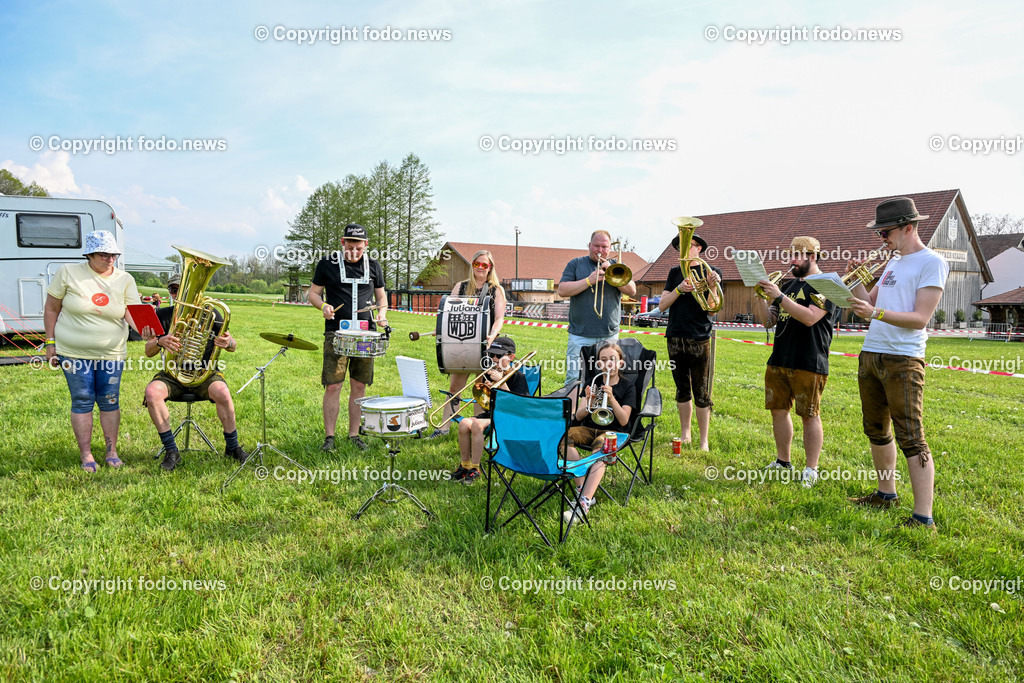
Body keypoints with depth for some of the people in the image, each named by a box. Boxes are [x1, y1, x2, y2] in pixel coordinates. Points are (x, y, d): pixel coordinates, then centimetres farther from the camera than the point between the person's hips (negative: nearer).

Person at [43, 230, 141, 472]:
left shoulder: (125, 280, -1)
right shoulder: (68, 273, -4)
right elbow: (51, 309, 2)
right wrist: (50, 342, -1)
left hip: (111, 353, 1)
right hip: (74, 352, -1)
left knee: (109, 401, 6)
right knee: (82, 401, 4)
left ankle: (111, 451, 20)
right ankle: (86, 455, 15)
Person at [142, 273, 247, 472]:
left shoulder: (209, 313, 3)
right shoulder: (163, 315, 7)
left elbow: (233, 347, 2)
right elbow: (148, 352, 0)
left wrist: (228, 342, -24)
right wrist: (159, 341, -25)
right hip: (173, 373, 2)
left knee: (222, 392, -34)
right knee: (152, 392, -30)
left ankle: (232, 447, -13)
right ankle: (171, 451, -17)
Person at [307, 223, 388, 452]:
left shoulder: (373, 266, 10)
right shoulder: (327, 264, 3)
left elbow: (381, 295, 19)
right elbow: (313, 293, 8)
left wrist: (382, 312, -2)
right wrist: (323, 306, -13)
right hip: (336, 333, -2)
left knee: (359, 386, 6)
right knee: (333, 386, -5)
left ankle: (354, 435, 17)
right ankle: (329, 436, 6)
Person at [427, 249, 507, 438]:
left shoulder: (497, 290, 5)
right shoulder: (461, 287, 11)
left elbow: (499, 318, -3)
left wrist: (492, 336, -22)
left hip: (485, 344, -2)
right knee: (454, 386, 3)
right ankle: (444, 427, 10)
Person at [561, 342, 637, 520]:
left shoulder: (627, 386, 5)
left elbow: (623, 420, -7)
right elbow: (578, 416, 4)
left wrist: (611, 398, -21)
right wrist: (588, 404, -17)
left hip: (613, 431, -4)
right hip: (589, 427, 4)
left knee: (600, 448, -38)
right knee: (565, 436, -29)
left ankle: (584, 502, -48)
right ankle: (583, 489, -29)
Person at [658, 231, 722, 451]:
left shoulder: (711, 272, 3)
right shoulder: (675, 273, 12)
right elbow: (662, 305, 3)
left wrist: (712, 286, -19)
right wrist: (679, 289, -12)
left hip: (700, 340, -3)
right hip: (676, 338, 3)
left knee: (701, 393, -1)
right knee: (682, 390, 13)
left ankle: (704, 441, 7)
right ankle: (685, 435, 26)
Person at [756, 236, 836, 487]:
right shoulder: (789, 285, 17)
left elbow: (810, 317, -21)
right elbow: (769, 321, 16)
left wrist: (779, 296, -22)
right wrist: (762, 296, -1)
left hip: (808, 364, -7)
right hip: (779, 360, 7)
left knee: (810, 416, 0)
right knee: (778, 410, 11)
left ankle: (811, 470, 8)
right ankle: (783, 461, 24)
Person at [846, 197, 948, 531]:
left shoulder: (932, 262, -8)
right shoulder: (893, 262, 17)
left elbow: (920, 318, -15)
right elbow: (870, 303, 19)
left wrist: (875, 313, -27)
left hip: (902, 360, -8)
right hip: (870, 354, 9)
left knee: (911, 438, -9)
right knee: (876, 431, 16)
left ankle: (923, 518, -6)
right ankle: (886, 494, 32)